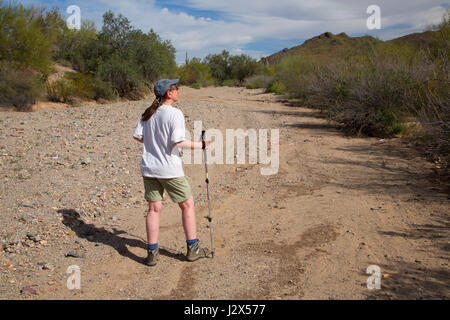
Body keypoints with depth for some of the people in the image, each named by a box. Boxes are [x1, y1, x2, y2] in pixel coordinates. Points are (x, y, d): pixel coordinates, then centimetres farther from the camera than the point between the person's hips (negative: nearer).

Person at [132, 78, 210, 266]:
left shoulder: (148, 114, 6)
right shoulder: (174, 113, -13)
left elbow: (136, 135, 5)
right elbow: (178, 141, -21)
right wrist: (200, 145, -10)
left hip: (149, 168, 6)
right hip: (170, 170, -6)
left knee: (154, 209, 11)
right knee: (187, 205, 10)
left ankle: (152, 252, 14)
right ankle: (192, 249, 18)